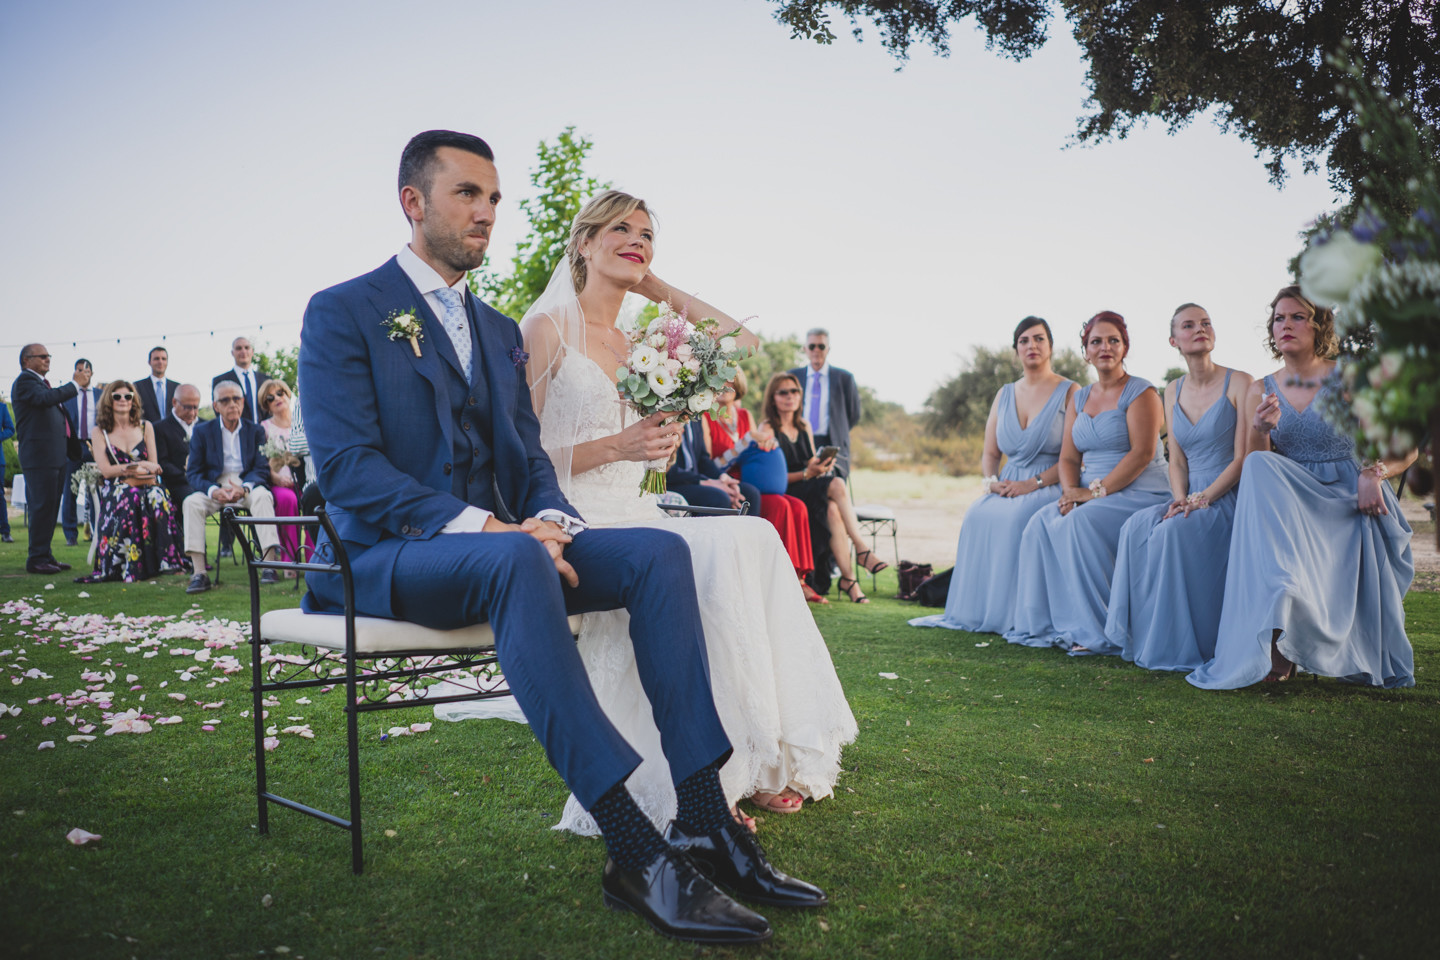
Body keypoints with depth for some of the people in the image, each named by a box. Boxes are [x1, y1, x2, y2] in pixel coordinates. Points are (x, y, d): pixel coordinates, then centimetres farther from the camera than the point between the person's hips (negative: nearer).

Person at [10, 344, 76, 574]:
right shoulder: (25, 381, -8)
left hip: (54, 457, 10)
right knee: (43, 506, -10)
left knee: (50, 507, 13)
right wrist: (73, 386, -23)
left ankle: (45, 555, 19)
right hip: (39, 456, -10)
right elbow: (44, 398, -28)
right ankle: (37, 559, -6)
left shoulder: (40, 382, 22)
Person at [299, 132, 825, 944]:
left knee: (658, 552, -18)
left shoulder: (500, 331, 21)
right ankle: (635, 852, -40)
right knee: (515, 560, -39)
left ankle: (704, 821, -23)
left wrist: (549, 519, -10)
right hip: (388, 558, -6)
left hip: (498, 543, 7)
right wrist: (480, 527, -25)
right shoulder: (344, 313, -1)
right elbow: (346, 465, -13)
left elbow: (529, 455, 15)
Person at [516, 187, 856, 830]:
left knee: (756, 538, -18)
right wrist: (614, 446, -18)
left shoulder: (638, 348, 20)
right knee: (721, 552, -28)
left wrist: (659, 290, 16)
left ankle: (759, 763, -18)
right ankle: (709, 779, -22)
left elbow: (744, 346, 17)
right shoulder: (548, 327, 0)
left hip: (632, 520, 7)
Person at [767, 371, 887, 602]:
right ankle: (861, 549, -28)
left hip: (812, 491, 6)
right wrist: (807, 473, -21)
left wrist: (822, 466, -4)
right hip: (784, 495, -6)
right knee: (837, 486, -30)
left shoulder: (804, 425, 17)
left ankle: (847, 578, -32)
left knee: (832, 509, -30)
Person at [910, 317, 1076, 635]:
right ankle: (976, 611, -19)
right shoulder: (1004, 394, 16)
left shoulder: (1070, 393, 0)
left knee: (1017, 517, -33)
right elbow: (989, 454, 16)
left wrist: (1033, 483, -19)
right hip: (1007, 488, 5)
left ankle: (1017, 616, -26)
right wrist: (992, 481, -6)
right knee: (977, 515, -25)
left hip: (1051, 488, -5)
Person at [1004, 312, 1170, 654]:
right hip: (1089, 495, 7)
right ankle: (1046, 623, -13)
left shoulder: (1140, 393, -5)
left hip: (1137, 493, -6)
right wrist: (1071, 492, -9)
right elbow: (1068, 458, 12)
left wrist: (1095, 491, -19)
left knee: (1080, 524, -31)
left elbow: (1142, 453, -15)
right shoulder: (1079, 399, 15)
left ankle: (1093, 629, -24)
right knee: (1041, 523, -18)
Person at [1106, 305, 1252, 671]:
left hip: (1229, 499, -5)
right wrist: (1180, 499, -8)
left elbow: (1243, 458, -9)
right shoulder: (1173, 391, 13)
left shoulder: (1239, 383, -3)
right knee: (1137, 526, -24)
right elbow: (1177, 461, 12)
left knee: (1173, 532, -31)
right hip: (1190, 498, 5)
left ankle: (1177, 648, -21)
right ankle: (1138, 638, -18)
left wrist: (1201, 499, -19)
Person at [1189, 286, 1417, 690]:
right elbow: (1253, 460, 7)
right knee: (1260, 470, -32)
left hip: (1352, 503, -2)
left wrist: (1373, 473, -15)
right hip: (1290, 504, 2)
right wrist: (1259, 430, -14)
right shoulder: (1260, 392, 11)